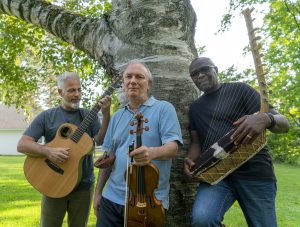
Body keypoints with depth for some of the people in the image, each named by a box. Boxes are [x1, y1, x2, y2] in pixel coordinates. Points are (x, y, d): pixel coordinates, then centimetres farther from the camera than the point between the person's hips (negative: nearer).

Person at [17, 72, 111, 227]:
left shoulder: (88, 116, 2)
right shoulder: (46, 116, -2)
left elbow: (101, 140, -11)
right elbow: (22, 145, -8)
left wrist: (106, 114, -23)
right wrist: (48, 151, -24)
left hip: (83, 185, 2)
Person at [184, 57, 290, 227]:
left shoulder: (240, 90, 3)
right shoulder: (195, 108, 17)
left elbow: (284, 124, -3)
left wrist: (265, 119, -27)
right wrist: (190, 160, -5)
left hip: (254, 172, -1)